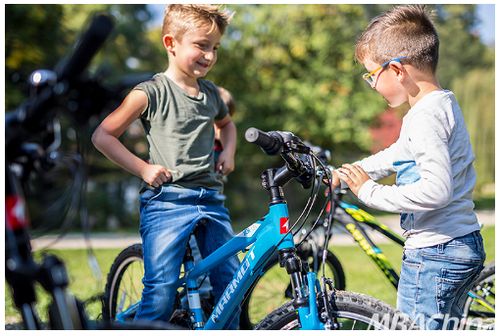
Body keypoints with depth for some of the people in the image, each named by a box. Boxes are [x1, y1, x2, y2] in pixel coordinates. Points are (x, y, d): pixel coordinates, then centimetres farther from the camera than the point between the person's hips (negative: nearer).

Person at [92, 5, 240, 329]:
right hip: (166, 200, -6)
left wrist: (228, 152, 17)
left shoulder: (211, 94, 13)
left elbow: (226, 123, 38)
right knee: (161, 291, -13)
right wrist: (143, 168, -8)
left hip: (211, 198, 6)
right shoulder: (151, 92, -5)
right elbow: (102, 135, -2)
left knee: (231, 280, 3)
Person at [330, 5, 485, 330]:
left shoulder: (425, 116, -20)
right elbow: (398, 154, 27)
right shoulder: (445, 103, 12)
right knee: (445, 328, 19)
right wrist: (349, 172, 24)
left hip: (433, 254, -10)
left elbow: (436, 190, -31)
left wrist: (370, 191, -21)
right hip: (465, 247, 10)